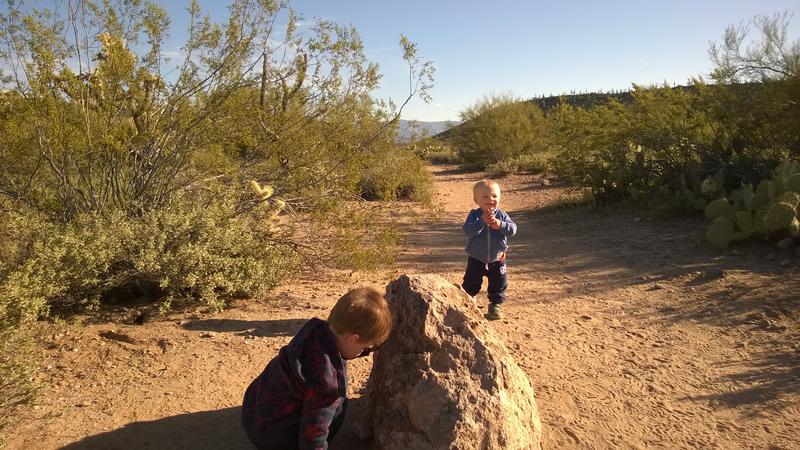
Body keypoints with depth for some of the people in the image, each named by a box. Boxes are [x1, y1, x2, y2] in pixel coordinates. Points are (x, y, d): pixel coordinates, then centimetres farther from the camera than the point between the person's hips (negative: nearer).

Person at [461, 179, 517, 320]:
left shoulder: (501, 215, -6)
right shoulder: (474, 215, -13)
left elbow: (513, 229, -15)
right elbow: (467, 231, -27)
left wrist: (500, 224, -31)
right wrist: (482, 222, -37)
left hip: (497, 259, 2)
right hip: (476, 259, -2)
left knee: (499, 283, 12)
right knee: (471, 283, 10)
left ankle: (495, 305, 30)